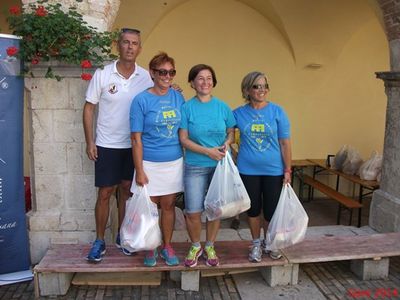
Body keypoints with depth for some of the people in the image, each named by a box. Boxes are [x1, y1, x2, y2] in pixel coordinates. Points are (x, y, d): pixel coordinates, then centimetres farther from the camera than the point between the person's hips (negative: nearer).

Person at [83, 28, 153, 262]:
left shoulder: (146, 77, -3)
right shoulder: (102, 74, -8)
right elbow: (89, 108, -2)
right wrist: (90, 142, -6)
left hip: (134, 146, 2)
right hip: (107, 145, -2)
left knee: (127, 190, 13)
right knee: (105, 193, 4)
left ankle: (122, 236, 29)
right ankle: (100, 241, 19)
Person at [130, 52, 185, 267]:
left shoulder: (178, 97, 2)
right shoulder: (141, 100, -9)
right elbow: (136, 139, -9)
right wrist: (139, 170, -12)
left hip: (174, 162, 3)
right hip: (150, 164, -3)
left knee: (168, 205, 12)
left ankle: (167, 246, 29)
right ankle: (150, 248, 27)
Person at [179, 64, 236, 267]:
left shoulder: (222, 107, 3)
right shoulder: (187, 108, -4)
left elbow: (231, 132, 10)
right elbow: (183, 139, -6)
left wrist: (227, 142, -13)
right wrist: (208, 151, -15)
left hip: (220, 165, 2)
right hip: (195, 167, -2)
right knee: (193, 212, -2)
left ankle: (209, 247, 30)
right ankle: (195, 246, 24)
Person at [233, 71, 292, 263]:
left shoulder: (277, 111, -5)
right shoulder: (238, 113, -1)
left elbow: (285, 143, -3)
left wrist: (288, 170, -5)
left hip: (274, 170, -1)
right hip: (248, 170, 1)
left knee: (271, 210, 8)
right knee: (253, 209, 12)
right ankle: (256, 244, 31)